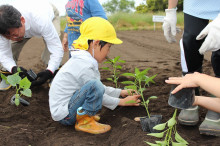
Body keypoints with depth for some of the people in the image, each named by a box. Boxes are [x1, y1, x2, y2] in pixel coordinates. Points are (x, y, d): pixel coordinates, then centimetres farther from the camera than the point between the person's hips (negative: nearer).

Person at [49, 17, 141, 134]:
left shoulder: (83, 59, 8)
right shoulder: (85, 66, -23)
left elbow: (101, 89, 18)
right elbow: (98, 91, -13)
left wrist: (120, 92, 18)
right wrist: (122, 102, -2)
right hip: (63, 115, -10)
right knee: (94, 85, -30)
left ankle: (85, 114, 10)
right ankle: (84, 122, -13)